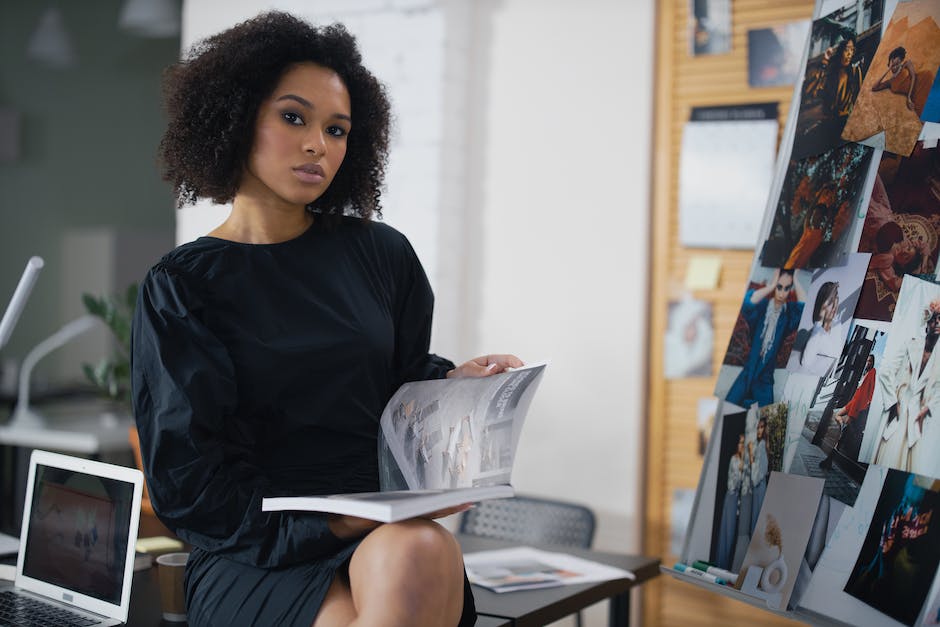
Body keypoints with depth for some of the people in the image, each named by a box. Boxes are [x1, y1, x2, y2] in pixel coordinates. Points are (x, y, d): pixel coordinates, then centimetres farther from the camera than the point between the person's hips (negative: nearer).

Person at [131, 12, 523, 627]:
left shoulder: (381, 254, 11)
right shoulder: (181, 287, 3)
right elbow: (188, 484, -3)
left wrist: (456, 379, -4)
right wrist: (333, 524, -16)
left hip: (394, 534, 3)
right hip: (251, 558, -2)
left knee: (422, 553, -35)